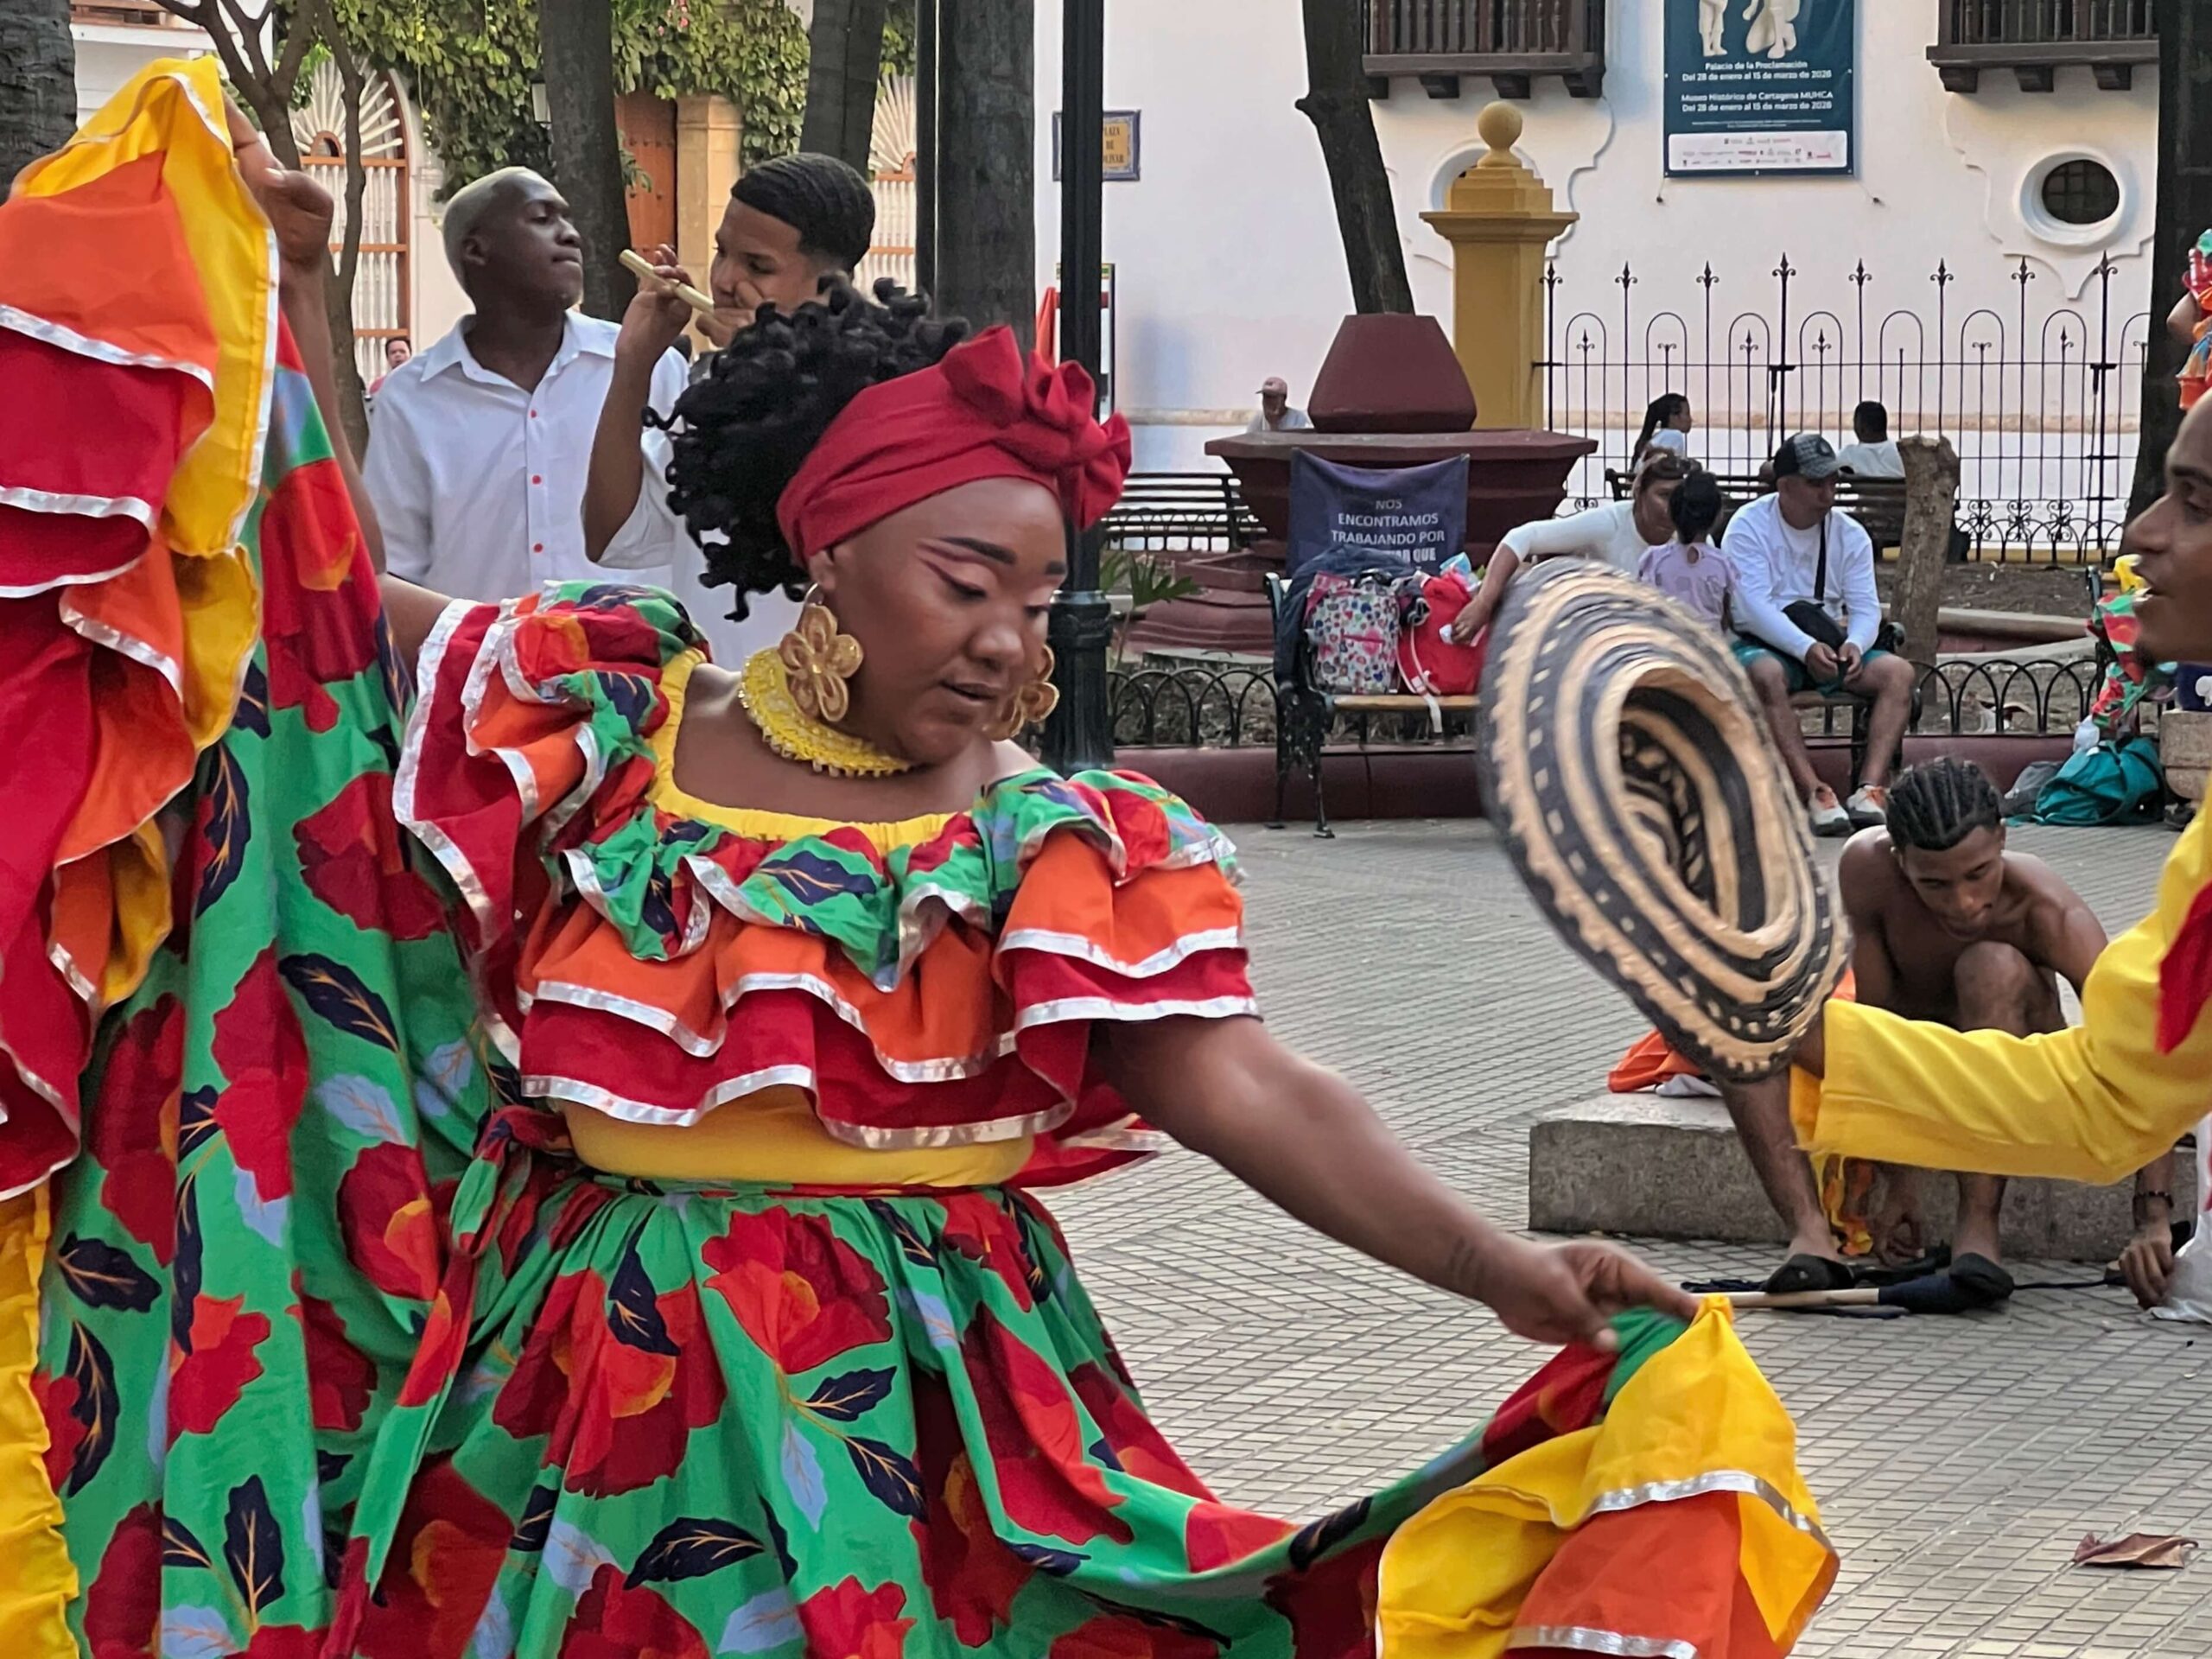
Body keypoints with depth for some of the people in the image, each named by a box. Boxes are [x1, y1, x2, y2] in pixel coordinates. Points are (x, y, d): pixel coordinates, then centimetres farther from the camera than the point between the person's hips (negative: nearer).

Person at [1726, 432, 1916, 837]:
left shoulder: (1849, 534, 9)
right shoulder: (1749, 526, -6)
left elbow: (1865, 607, 1)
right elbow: (1753, 606, -18)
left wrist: (1854, 645, -23)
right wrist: (1806, 648, -32)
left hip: (1829, 647, 5)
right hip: (1763, 645, -5)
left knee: (1898, 672, -20)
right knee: (1765, 674, -39)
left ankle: (1871, 788, -33)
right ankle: (1813, 792, -44)